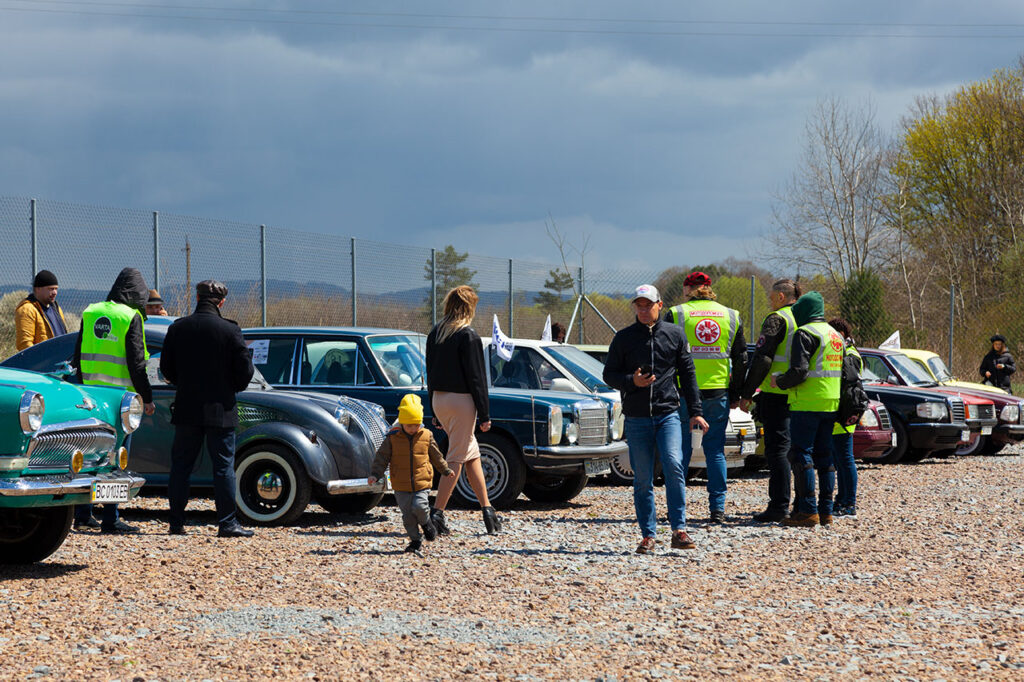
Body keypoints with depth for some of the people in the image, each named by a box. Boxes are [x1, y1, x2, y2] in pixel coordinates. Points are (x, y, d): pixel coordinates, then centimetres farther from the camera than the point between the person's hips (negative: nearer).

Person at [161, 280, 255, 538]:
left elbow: (166, 367, 7)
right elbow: (245, 369, -7)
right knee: (224, 466, 2)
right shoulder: (230, 330, -9)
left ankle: (176, 523, 10)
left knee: (181, 466, 9)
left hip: (186, 408, 3)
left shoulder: (177, 328, 1)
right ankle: (227, 523, -1)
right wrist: (234, 388, 12)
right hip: (220, 410, -3)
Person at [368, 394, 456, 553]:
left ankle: (426, 523, 14)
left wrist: (446, 470, 23)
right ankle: (415, 540, 18)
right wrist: (375, 474, -9)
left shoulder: (426, 436, 1)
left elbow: (436, 456, 15)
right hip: (401, 486, 1)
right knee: (408, 515, 3)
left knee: (419, 507, -18)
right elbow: (382, 457, 0)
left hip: (422, 482, -1)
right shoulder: (393, 438, -3)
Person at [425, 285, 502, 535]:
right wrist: (485, 415, -9)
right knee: (456, 459, -3)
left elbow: (430, 374, 13)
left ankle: (487, 508, 19)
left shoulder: (435, 333, 8)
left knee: (472, 454, 17)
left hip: (439, 400, 7)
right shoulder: (467, 336, -13)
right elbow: (476, 377, -13)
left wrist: (435, 412, 19)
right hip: (461, 401, -7)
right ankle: (437, 513, -7)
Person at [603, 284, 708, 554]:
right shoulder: (623, 338, 6)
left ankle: (679, 531, -16)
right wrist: (631, 381, -11)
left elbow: (688, 375, 12)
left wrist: (695, 412, 7)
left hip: (668, 414, -1)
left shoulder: (675, 334, 8)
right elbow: (609, 374, 9)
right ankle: (648, 535, 9)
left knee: (673, 465, -19)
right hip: (636, 418, 1)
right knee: (642, 479, 2)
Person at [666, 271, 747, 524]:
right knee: (715, 450, 8)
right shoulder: (731, 316, 9)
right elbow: (741, 360, 10)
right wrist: (735, 395, 15)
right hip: (718, 393, 2)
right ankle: (717, 508, 3)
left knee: (681, 449, 5)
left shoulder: (677, 314, -1)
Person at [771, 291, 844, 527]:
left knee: (800, 454, -6)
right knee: (824, 455, 11)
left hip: (807, 404, -8)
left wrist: (779, 382, -1)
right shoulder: (835, 335, 19)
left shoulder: (805, 334, -10)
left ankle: (807, 511, -11)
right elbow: (844, 371, 23)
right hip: (831, 403, 8)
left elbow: (799, 371, -18)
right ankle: (826, 510, 11)